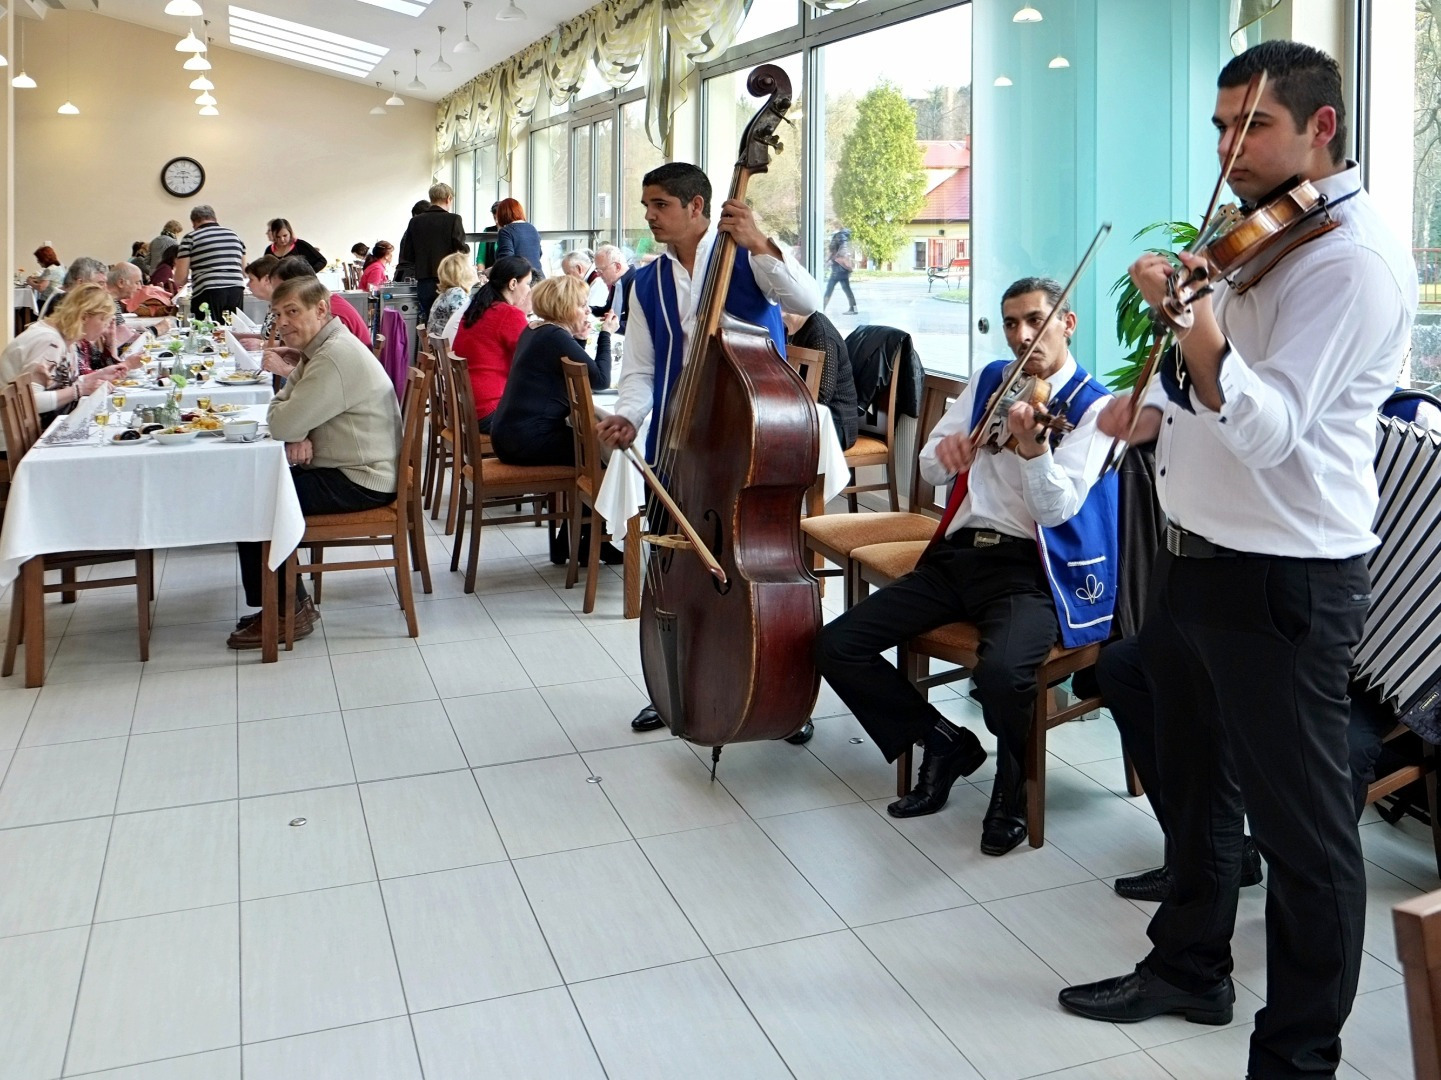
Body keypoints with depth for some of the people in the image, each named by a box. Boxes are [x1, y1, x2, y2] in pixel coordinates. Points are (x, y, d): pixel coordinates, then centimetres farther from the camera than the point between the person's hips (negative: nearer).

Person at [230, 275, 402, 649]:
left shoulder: (336, 358, -23)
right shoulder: (319, 349, 12)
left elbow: (282, 424, -24)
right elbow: (294, 423, 10)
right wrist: (299, 437, -14)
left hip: (360, 484, -11)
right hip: (349, 472, 11)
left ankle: (284, 613, 6)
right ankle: (292, 601, 18)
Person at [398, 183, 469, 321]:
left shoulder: (415, 221, 5)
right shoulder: (453, 219, -7)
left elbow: (407, 255, 7)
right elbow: (462, 249, -9)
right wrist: (467, 248, 12)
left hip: (423, 282, 4)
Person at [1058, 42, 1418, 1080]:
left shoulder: (1352, 257, -17)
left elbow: (1269, 429, -29)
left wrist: (1192, 324, -43)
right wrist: (1155, 412, 8)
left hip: (1282, 582, -10)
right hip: (1199, 557, 10)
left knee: (1301, 826, 3)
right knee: (1196, 785, 23)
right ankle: (1190, 967, 43)